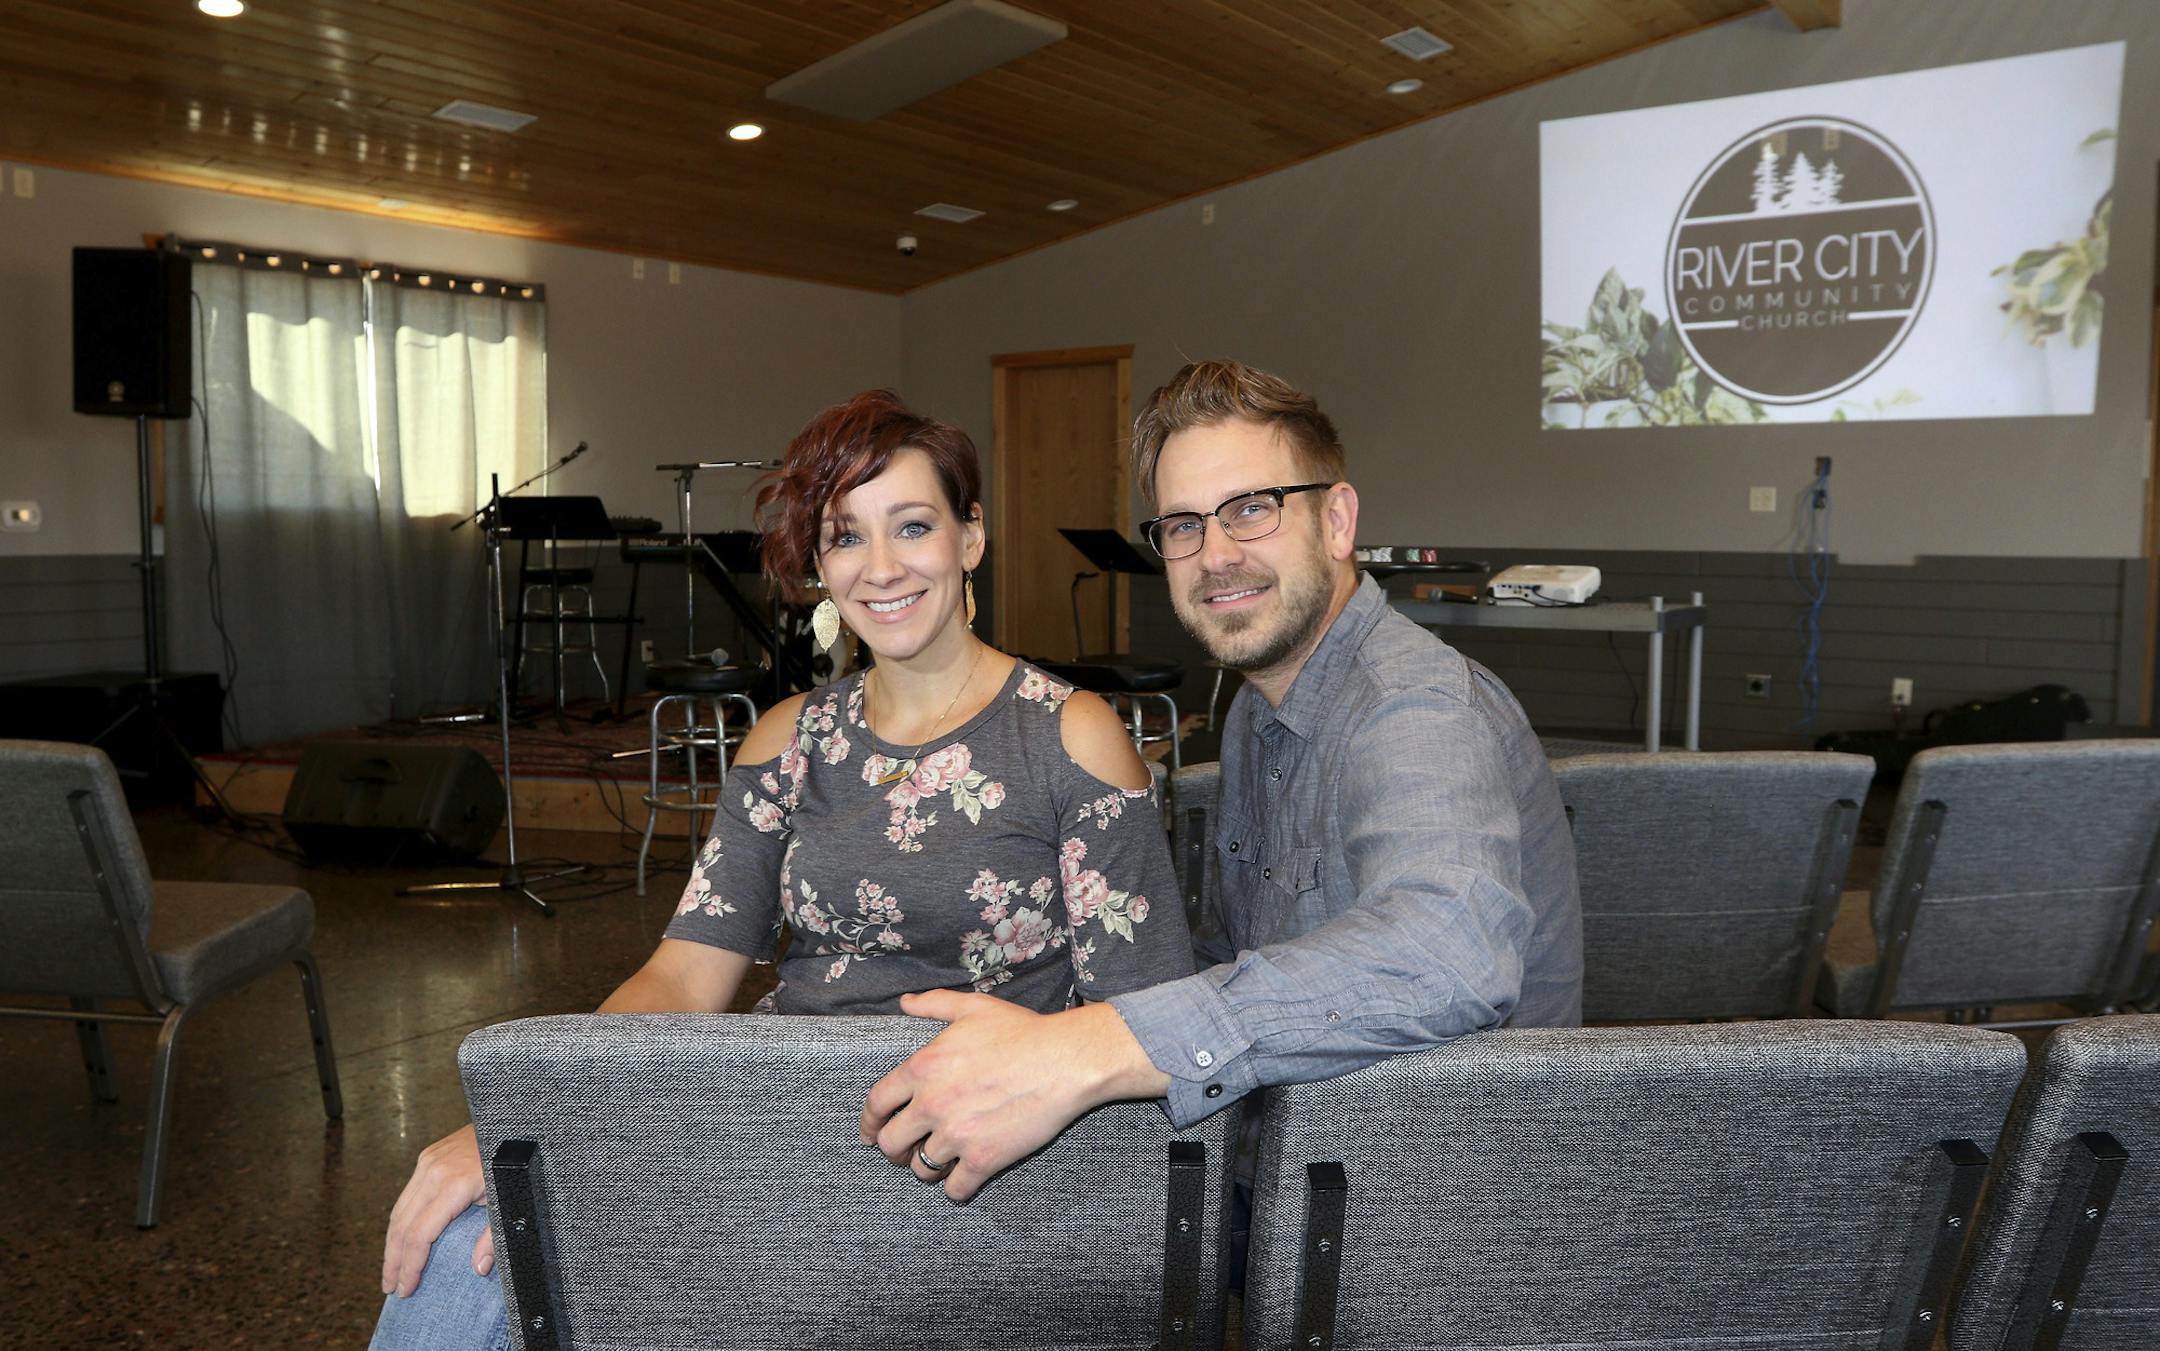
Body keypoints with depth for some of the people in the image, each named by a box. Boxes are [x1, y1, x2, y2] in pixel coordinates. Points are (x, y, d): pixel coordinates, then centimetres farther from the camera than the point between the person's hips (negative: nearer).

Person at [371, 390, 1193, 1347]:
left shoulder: (1072, 737, -3)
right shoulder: (790, 740, 11)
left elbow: (1144, 1015, -7)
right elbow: (686, 975, 3)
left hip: (954, 1162, -4)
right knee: (461, 1250, -20)